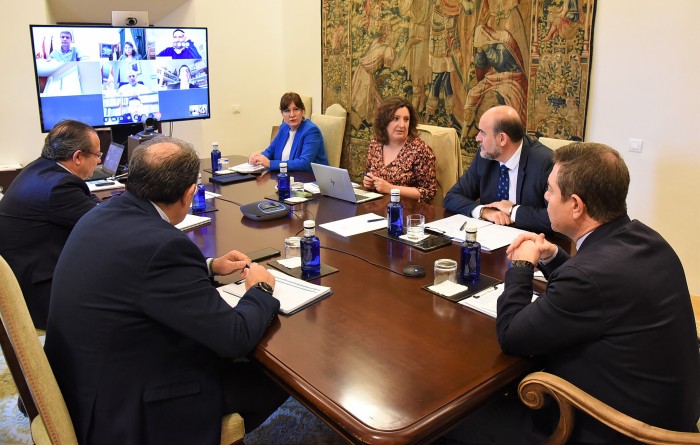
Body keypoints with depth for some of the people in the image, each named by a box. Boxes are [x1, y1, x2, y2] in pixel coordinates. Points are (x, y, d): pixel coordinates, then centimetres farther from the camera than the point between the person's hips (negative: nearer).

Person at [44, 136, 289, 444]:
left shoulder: (103, 215, -3)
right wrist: (260, 289, -5)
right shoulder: (161, 244, -30)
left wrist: (209, 266, 13)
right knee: (275, 376, 5)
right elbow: (235, 337, -24)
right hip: (126, 408, -9)